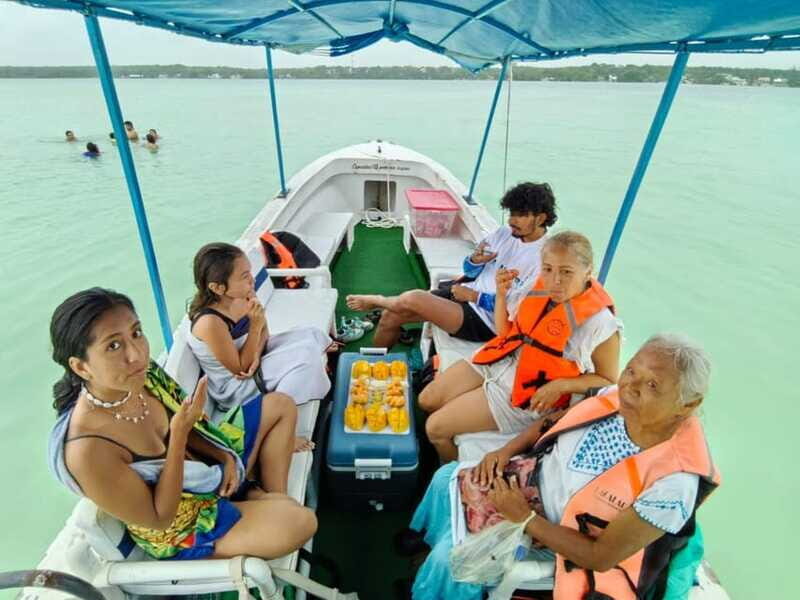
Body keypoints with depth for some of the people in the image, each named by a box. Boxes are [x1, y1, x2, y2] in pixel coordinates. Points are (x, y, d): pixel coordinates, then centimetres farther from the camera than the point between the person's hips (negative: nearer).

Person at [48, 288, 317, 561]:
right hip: (178, 531, -6)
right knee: (301, 521, -23)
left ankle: (267, 500, 10)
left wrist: (224, 455, -12)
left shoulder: (142, 375, -17)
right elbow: (159, 518, -24)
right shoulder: (87, 450, -35)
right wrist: (180, 433, -35)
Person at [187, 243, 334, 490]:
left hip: (248, 358, 8)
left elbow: (262, 333, 5)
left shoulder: (241, 296, -11)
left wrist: (256, 355, -16)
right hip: (238, 388, -8)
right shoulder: (209, 323, -32)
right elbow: (240, 369, -22)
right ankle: (280, 437, -11)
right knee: (306, 355, -19)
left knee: (311, 336, 2)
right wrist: (255, 325, -30)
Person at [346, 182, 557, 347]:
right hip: (465, 292, 7)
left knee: (411, 299, -24)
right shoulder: (504, 233, 6)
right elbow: (469, 272, 12)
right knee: (391, 316, -1)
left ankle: (376, 300, 12)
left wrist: (474, 296, -17)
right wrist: (475, 260, -12)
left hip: (485, 321, -7)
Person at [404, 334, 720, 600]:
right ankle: (425, 534, 46)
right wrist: (506, 451, -8)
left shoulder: (673, 482, -32)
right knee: (447, 477, 11)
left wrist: (525, 518, -21)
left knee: (451, 555, -9)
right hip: (530, 475, 6)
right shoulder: (618, 397, -17)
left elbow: (600, 557, -24)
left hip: (553, 532, -5)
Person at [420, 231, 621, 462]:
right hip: (497, 362, 7)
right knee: (426, 400, 7)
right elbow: (506, 333, 8)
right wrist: (501, 295, -7)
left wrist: (560, 385, -22)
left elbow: (608, 381, -7)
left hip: (527, 393, -6)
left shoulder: (600, 323, -21)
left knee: (435, 427, -7)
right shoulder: (542, 289, -4)